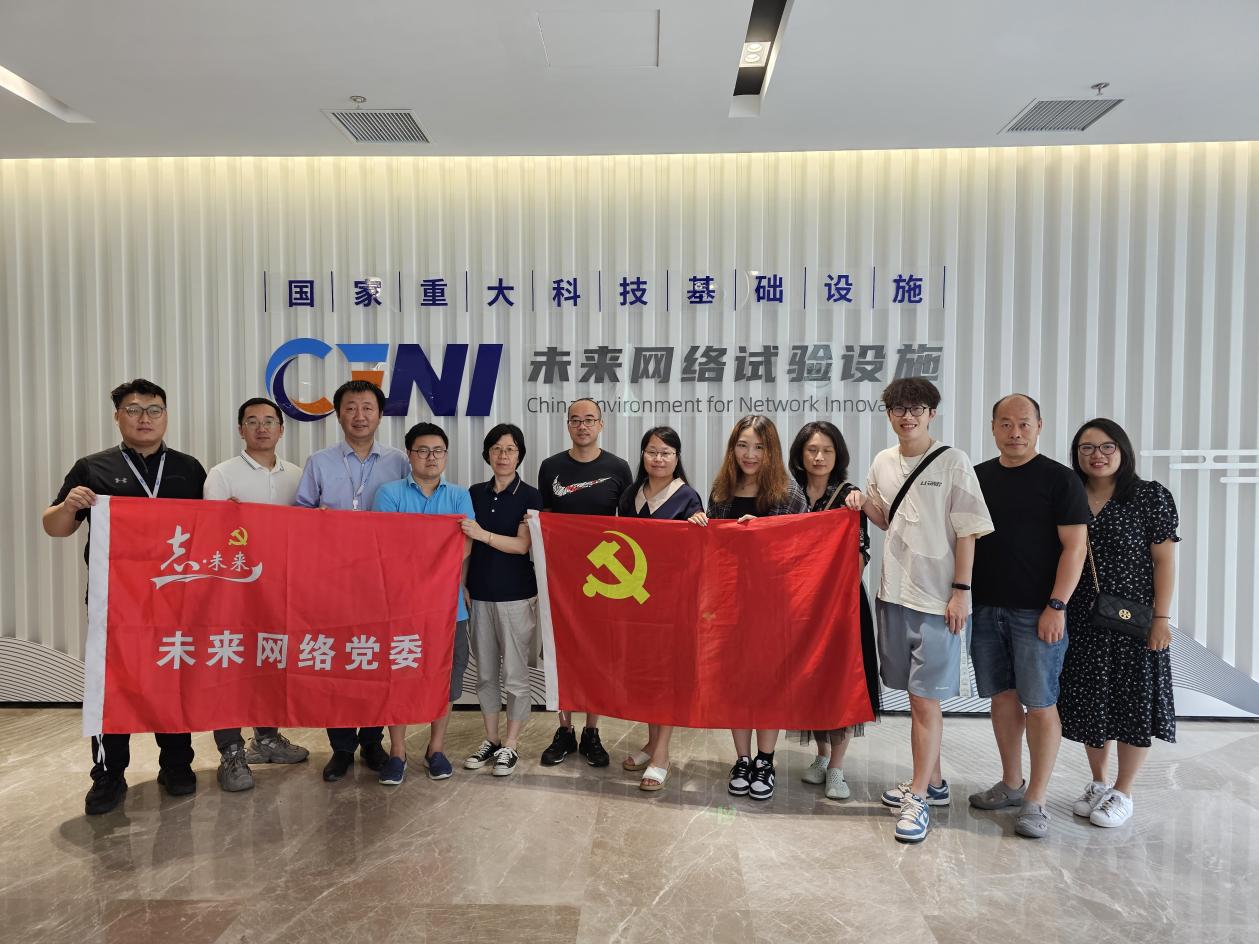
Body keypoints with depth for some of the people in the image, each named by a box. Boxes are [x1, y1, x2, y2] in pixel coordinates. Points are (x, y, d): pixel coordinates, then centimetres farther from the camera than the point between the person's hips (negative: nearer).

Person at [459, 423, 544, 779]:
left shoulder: (530, 496, -4)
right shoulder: (476, 493, 8)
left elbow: (522, 544, -14)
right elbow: (467, 544, 12)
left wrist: (483, 534, -26)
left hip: (517, 596, -4)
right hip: (480, 594, 4)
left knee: (515, 674, 1)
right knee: (485, 672, 12)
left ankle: (511, 746, 13)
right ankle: (490, 740, 24)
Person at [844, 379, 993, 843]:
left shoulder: (953, 462, -8)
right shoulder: (882, 462, 9)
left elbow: (966, 532, -8)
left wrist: (960, 591, -12)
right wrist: (865, 504, 1)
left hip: (936, 600, -6)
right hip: (894, 592, 6)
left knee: (925, 698, -2)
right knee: (914, 694, 15)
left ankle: (918, 798, 9)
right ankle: (931, 780, 31)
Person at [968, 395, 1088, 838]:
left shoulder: (1059, 479, -4)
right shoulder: (977, 477, 9)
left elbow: (1074, 547, -7)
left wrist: (1056, 606, -14)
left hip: (1036, 613, -4)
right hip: (985, 607, 5)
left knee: (1039, 704, 0)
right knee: (1002, 696, 13)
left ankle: (1035, 801, 10)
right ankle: (1011, 784, 27)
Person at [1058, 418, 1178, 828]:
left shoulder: (1151, 496, -5)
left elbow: (1164, 560, -6)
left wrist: (1161, 617, -11)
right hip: (1082, 620, 4)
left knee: (1133, 702, 4)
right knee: (1089, 702, 11)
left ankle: (1123, 793, 19)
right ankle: (1098, 783, 29)